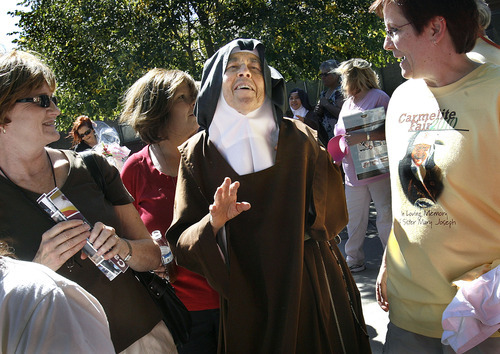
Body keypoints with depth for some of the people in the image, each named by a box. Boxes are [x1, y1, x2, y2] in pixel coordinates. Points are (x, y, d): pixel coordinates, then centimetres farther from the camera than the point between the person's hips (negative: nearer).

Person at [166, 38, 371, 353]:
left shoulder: (300, 138, 0)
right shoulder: (198, 153, -3)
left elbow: (333, 212, 4)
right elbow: (181, 243, -6)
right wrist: (213, 223, -24)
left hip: (312, 289, 1)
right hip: (247, 301, -1)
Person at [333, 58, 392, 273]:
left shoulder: (378, 97, -9)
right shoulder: (347, 103, 17)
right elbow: (341, 133, 26)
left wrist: (364, 137, -28)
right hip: (353, 173, 8)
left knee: (386, 216, -4)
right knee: (353, 218, 12)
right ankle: (354, 260, 23)